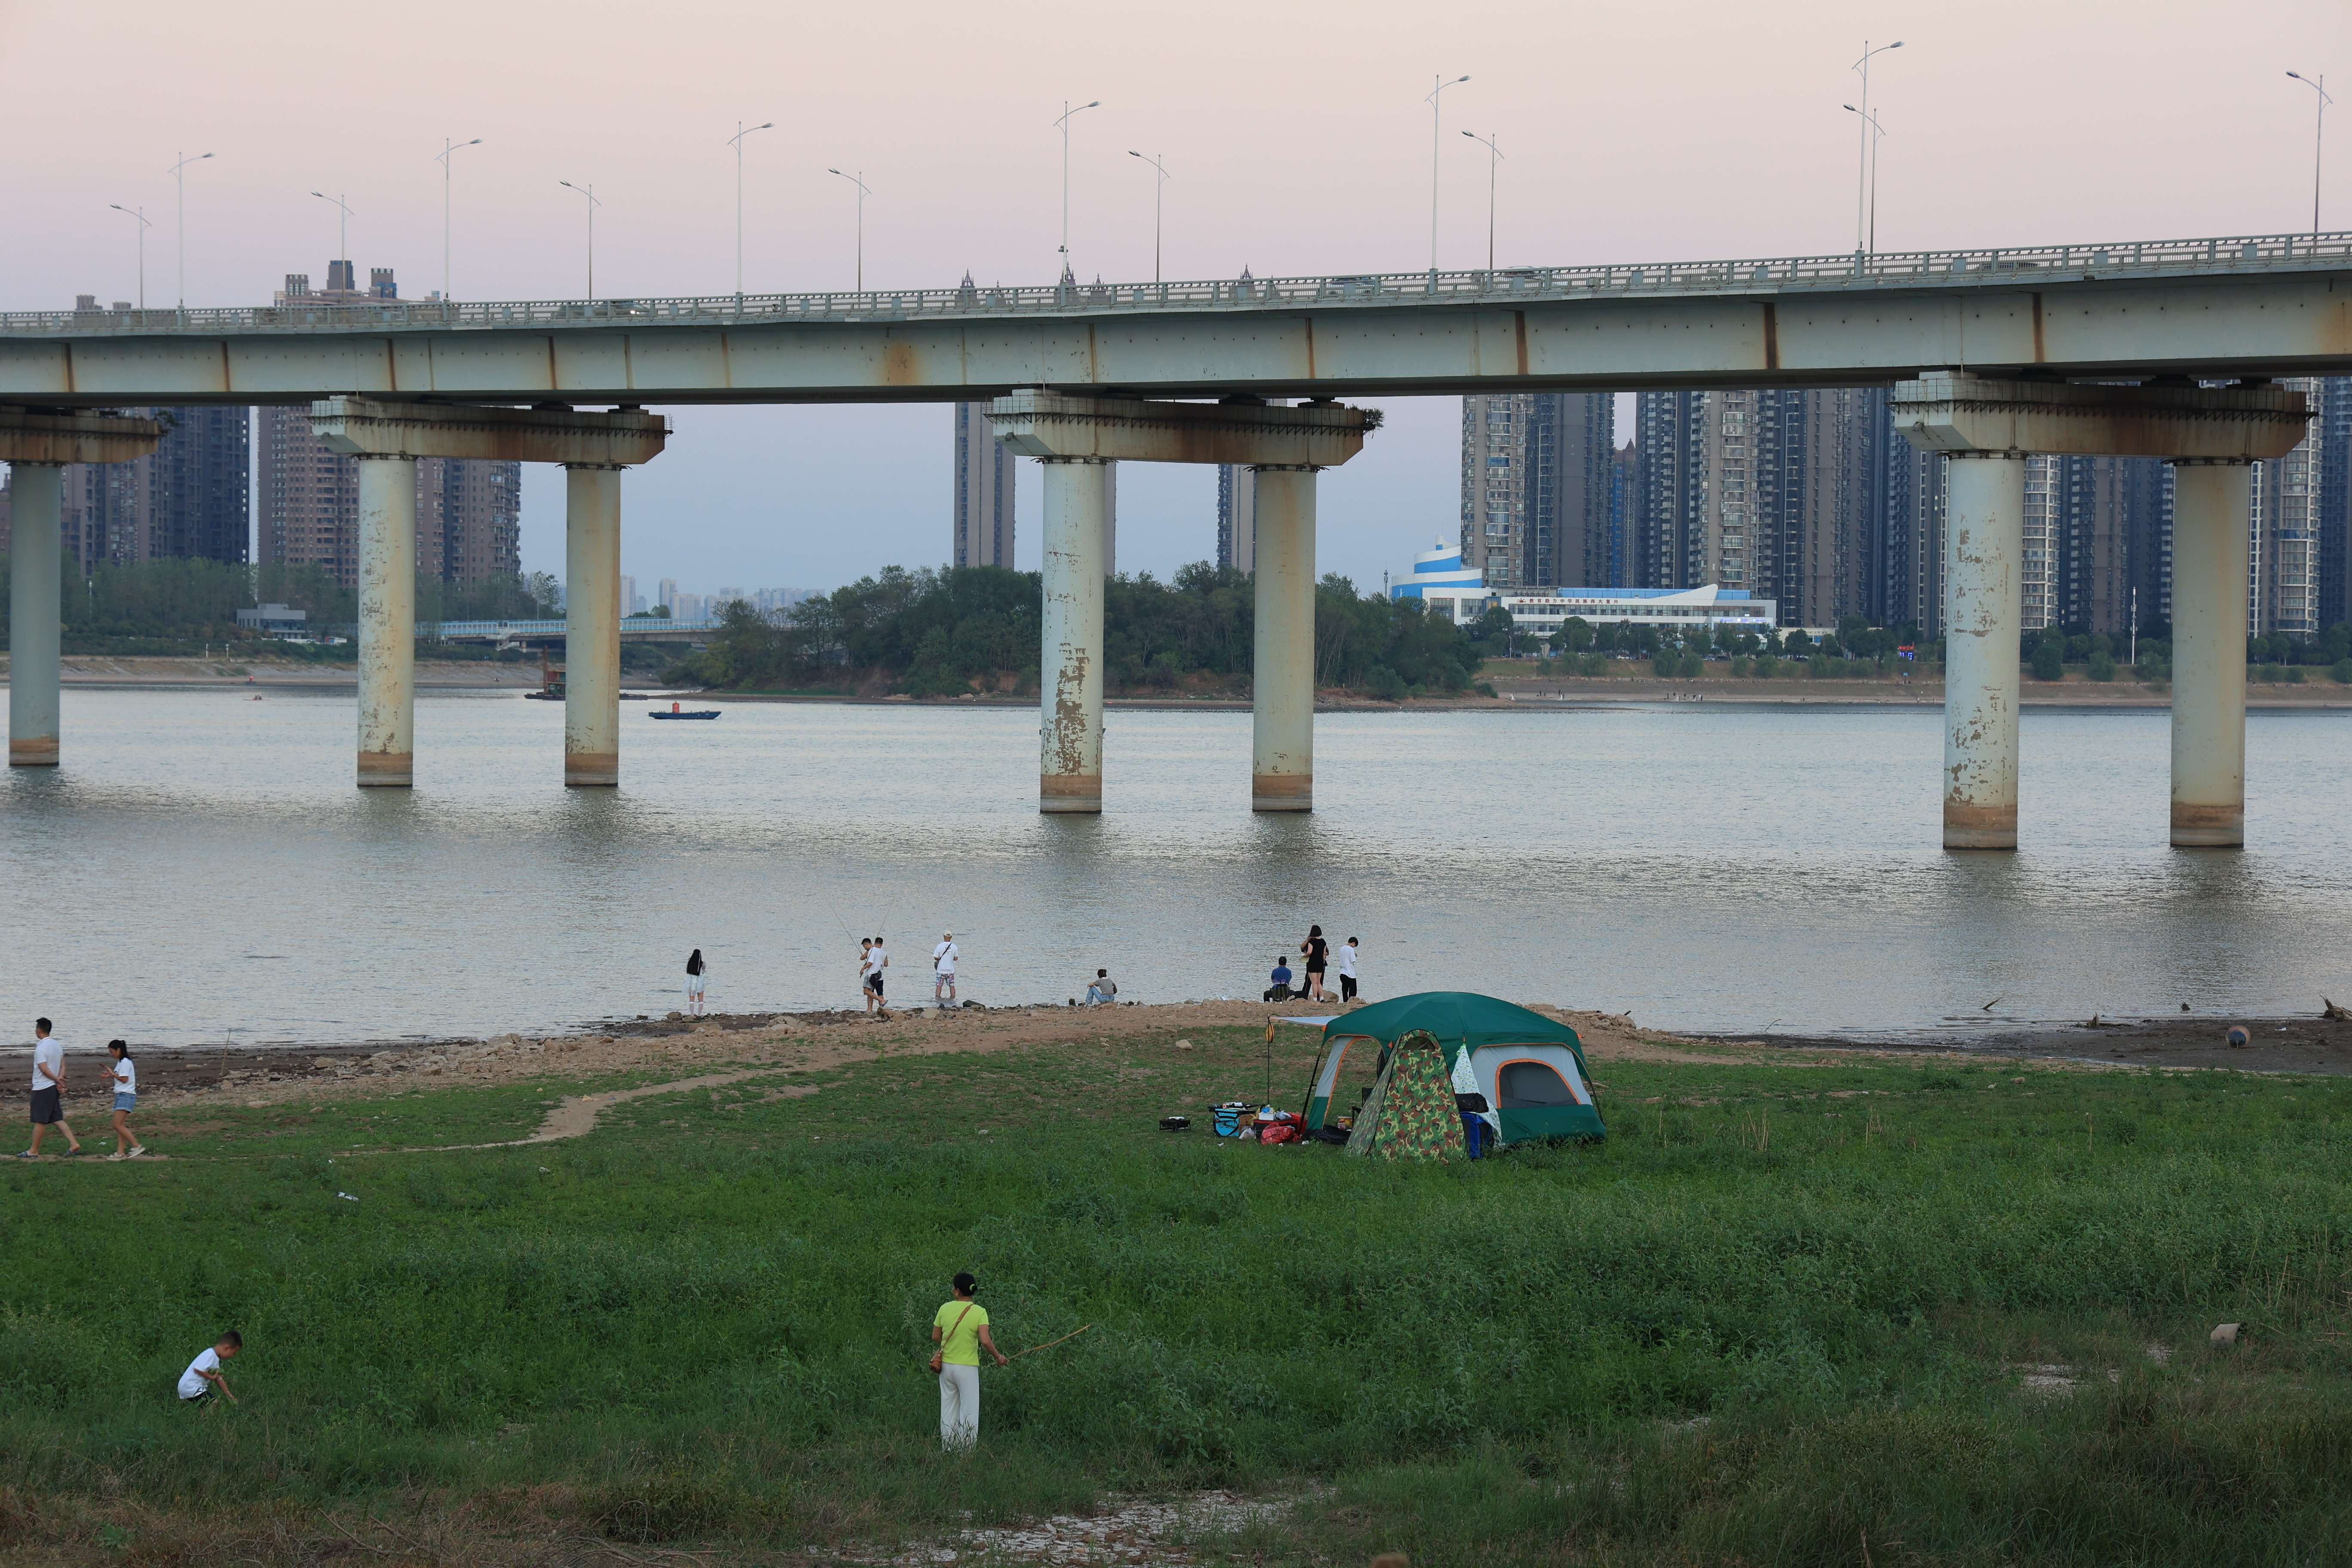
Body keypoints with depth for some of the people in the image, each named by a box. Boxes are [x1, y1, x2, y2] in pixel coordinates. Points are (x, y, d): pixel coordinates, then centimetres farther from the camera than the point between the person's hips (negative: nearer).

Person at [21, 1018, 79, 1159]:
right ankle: (74, 1144, 1)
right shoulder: (57, 1045, 11)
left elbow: (44, 1069, -20)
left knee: (39, 1121, -1)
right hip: (54, 1088, 8)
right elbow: (63, 1066, 12)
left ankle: (34, 1150, 6)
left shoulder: (41, 1048, -17)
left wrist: (57, 1080, -9)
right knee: (57, 1118, 10)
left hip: (42, 1089, -8)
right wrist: (60, 1079, -1)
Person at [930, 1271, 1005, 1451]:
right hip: (967, 1368, -4)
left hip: (946, 1366, 4)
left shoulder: (945, 1309, -2)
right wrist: (999, 1357, -5)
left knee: (948, 1409, 15)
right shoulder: (979, 1312, -13)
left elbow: (935, 1337, 6)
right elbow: (986, 1341, -21)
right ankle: (967, 1450, 4)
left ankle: (947, 1449, 19)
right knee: (969, 1411, 5)